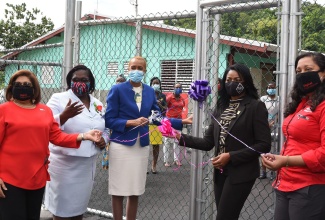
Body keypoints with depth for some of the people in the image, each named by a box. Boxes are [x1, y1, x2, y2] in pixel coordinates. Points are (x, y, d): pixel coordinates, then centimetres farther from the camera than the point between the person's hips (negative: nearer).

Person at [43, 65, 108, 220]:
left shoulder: (98, 104, 9)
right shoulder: (58, 99, -6)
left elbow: (105, 129, 21)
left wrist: (104, 140, -2)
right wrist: (64, 116, -33)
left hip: (88, 163, 5)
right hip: (64, 163, -5)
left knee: (80, 202, 18)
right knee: (62, 206, 2)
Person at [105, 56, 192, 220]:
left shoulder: (150, 91, 7)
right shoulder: (117, 90, -6)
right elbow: (109, 120, -9)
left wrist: (182, 121, -2)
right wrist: (131, 122, -20)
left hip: (141, 147, 4)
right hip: (121, 145, -4)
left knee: (135, 192, 13)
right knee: (118, 191, 4)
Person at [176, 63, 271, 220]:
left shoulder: (256, 107, -7)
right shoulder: (221, 107, 11)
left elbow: (264, 145, -13)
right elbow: (208, 142, 8)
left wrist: (231, 156, -17)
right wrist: (181, 138, -5)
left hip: (241, 174, -6)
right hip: (221, 172, 6)